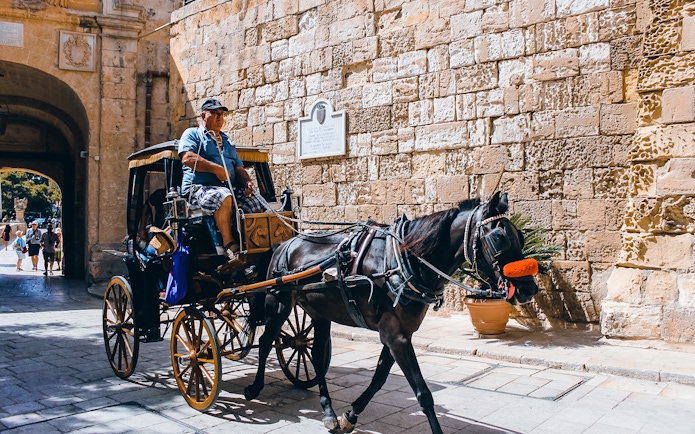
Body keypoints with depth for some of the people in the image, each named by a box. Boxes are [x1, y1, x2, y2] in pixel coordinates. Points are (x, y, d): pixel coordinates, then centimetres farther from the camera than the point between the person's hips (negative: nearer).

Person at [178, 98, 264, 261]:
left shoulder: (227, 141, 31)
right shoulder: (192, 134, 12)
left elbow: (239, 168, 22)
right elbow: (188, 158, -9)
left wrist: (247, 182, -1)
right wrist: (216, 169, -14)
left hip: (229, 188, 6)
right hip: (198, 187, -6)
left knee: (257, 204, -18)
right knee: (223, 196, -39)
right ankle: (229, 245, -36)